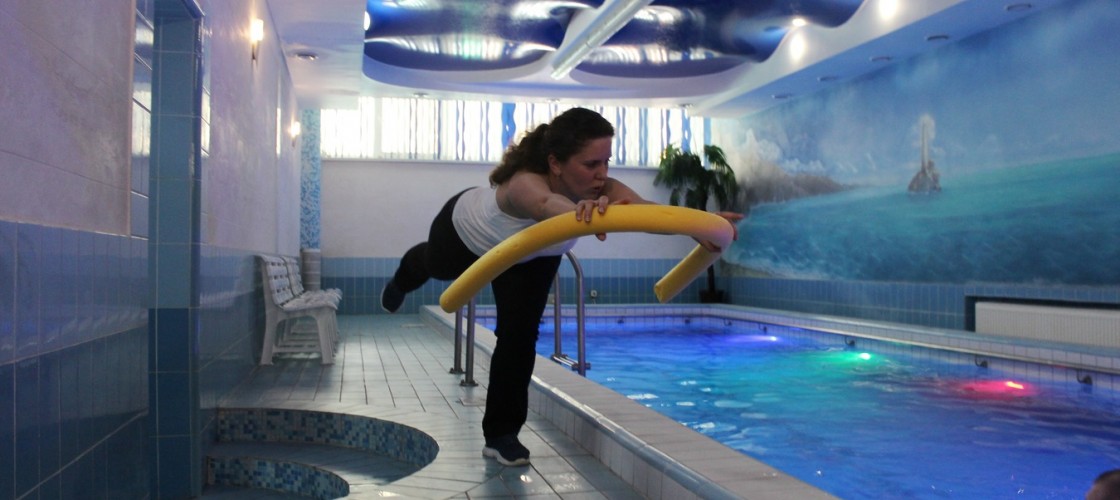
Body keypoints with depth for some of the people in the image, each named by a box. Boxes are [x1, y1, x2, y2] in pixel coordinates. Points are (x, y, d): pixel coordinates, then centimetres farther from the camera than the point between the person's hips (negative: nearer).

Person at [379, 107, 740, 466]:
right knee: (435, 266, 30)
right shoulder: (525, 184, -49)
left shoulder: (600, 189, -38)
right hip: (466, 228, -2)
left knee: (520, 333, -12)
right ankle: (401, 282, 69)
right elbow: (547, 204, -74)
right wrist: (582, 211, -95)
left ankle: (501, 433, 7)